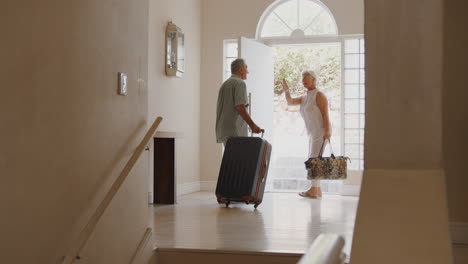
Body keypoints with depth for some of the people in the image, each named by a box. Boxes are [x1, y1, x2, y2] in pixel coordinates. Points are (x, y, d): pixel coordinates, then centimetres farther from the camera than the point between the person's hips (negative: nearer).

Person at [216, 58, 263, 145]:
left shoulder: (225, 84, 19)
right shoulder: (240, 83, -8)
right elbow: (240, 107, -19)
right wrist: (252, 125, -16)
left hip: (223, 130, 9)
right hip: (235, 131, -9)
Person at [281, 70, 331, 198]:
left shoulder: (319, 95, -11)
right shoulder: (305, 97, 16)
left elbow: (325, 114, -17)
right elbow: (290, 102, 6)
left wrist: (327, 132, -25)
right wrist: (286, 90, -10)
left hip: (322, 132, -9)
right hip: (314, 133, 9)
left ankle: (313, 190, -11)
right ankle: (317, 190, 10)